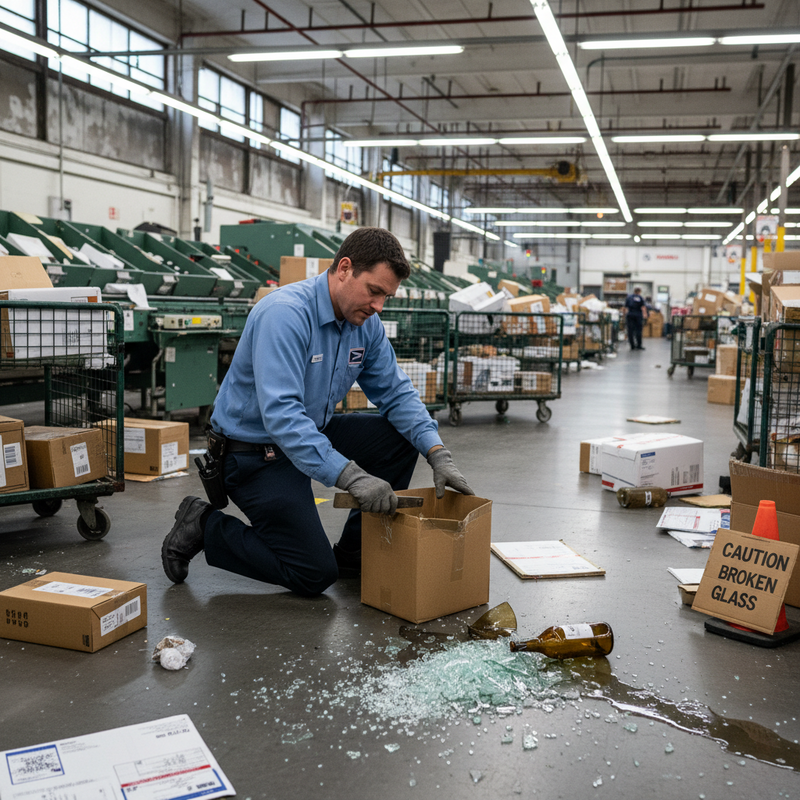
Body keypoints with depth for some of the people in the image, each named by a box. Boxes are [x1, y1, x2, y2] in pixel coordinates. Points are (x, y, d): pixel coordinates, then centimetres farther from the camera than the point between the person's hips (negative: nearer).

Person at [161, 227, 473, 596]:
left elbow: (396, 392, 2)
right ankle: (205, 527, 7)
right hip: (255, 452, -8)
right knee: (315, 574, -11)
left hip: (312, 434, 8)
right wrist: (350, 475, -43)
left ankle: (354, 554, 8)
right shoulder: (284, 313, -28)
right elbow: (279, 413, -37)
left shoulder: (366, 322, -3)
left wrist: (438, 453, -14)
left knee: (401, 436, -5)